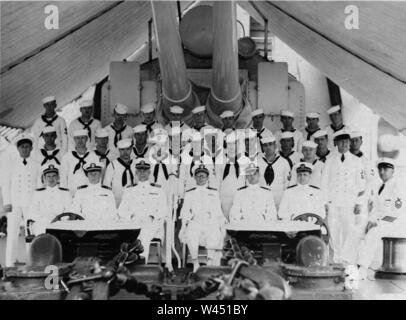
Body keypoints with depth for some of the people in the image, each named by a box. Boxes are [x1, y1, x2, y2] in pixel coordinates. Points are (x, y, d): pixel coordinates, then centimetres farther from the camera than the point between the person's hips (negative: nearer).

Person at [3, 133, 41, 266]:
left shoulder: (36, 165, 6)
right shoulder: (11, 164, 7)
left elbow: (39, 185, 8)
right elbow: (6, 184, 7)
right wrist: (7, 203, 0)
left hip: (31, 204, 0)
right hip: (14, 203, 0)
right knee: (12, 232, 0)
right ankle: (10, 263, 8)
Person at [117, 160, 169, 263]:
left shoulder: (158, 190, 16)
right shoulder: (129, 190, 22)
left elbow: (164, 210, 9)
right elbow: (121, 210, 15)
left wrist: (152, 217, -9)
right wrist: (131, 216, -5)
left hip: (153, 224, -1)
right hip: (132, 224, 1)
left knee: (144, 236, -33)